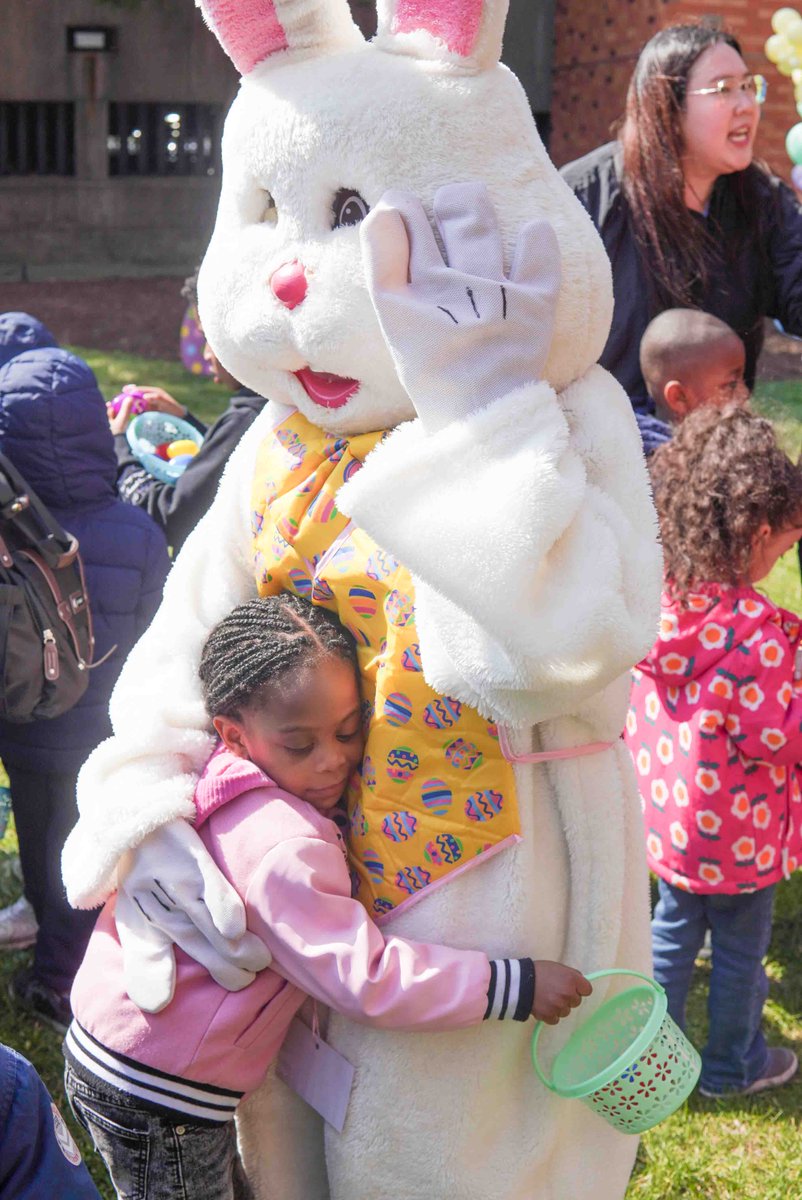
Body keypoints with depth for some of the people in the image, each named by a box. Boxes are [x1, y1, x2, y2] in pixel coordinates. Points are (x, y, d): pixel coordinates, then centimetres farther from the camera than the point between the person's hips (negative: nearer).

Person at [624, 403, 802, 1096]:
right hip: (738, 836, -6)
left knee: (673, 928, 25)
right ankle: (732, 1066, 37)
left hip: (663, 816, 6)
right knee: (739, 950, 17)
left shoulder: (655, 599, -9)